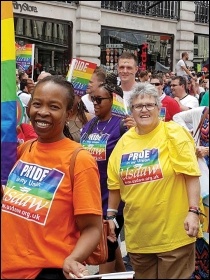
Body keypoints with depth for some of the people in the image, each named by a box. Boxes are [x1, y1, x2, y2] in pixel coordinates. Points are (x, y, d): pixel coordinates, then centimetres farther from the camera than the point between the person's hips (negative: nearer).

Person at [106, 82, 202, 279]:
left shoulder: (174, 134, -8)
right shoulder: (124, 141, 6)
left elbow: (191, 174, -13)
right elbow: (115, 184, 13)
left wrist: (193, 211, -21)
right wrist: (111, 215, 13)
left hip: (173, 233, -5)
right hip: (137, 235, 5)